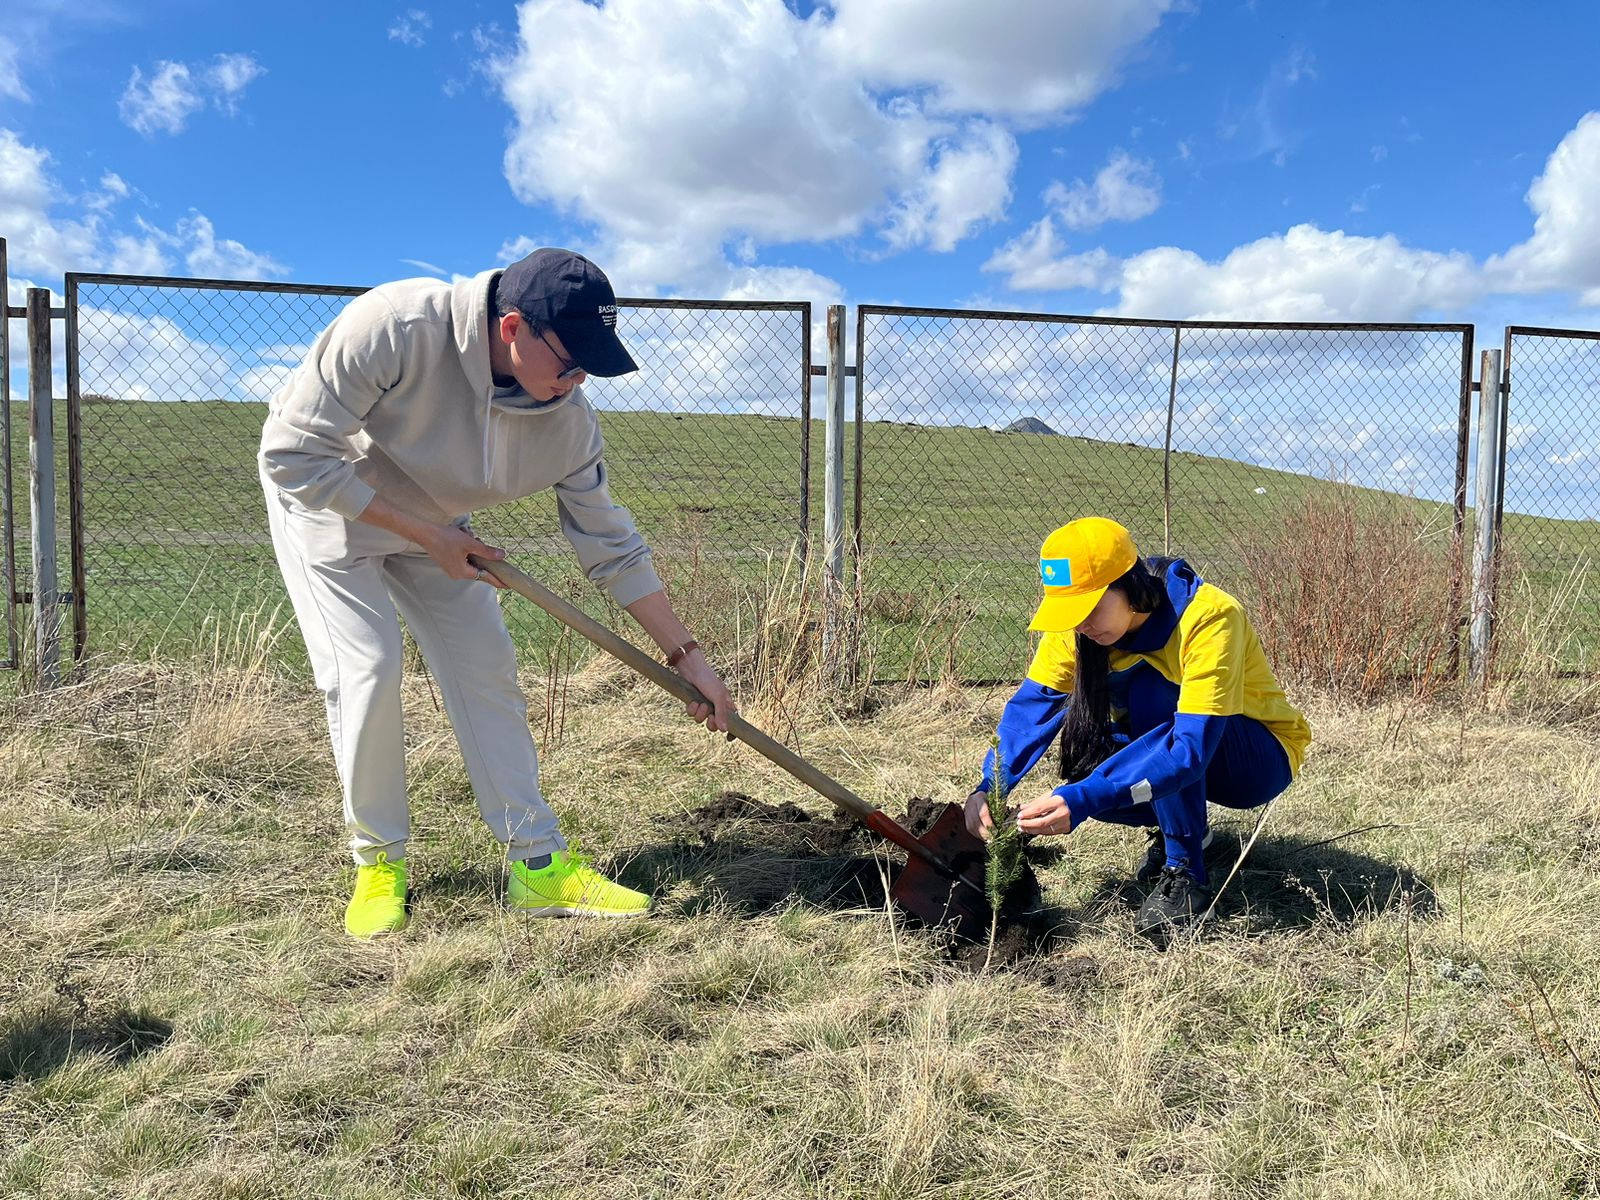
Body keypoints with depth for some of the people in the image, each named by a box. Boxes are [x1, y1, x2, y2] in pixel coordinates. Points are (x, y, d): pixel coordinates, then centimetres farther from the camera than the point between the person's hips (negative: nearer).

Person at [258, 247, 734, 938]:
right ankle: (378, 863, 4)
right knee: (367, 671, -17)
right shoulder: (393, 327, -37)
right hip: (325, 503, -4)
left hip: (432, 524, 4)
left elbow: (612, 549, -12)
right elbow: (294, 454, -30)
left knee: (487, 670, -1)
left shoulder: (568, 422, -23)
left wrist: (686, 656, -13)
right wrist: (426, 536, -28)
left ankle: (539, 863, 6)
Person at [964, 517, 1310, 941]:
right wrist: (989, 788, -36)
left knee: (1150, 689, -34)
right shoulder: (1078, 620, -15)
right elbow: (1032, 706, -19)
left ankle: (1185, 875, -21)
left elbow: (1192, 747, -40)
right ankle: (1176, 827, 7)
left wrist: (1082, 801, -50)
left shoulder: (1209, 617, -32)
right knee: (1085, 770, -26)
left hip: (1261, 757, -5)